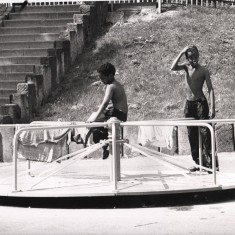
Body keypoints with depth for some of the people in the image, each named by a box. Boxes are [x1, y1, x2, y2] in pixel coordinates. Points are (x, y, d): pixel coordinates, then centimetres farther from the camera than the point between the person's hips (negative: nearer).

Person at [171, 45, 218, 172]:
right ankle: (198, 163, 15)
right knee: (192, 135, 7)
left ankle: (210, 163, -10)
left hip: (200, 103, -5)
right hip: (189, 104, 5)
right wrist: (181, 53, -14)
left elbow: (210, 89, -9)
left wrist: (212, 107, -18)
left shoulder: (203, 70, -6)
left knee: (205, 133, -10)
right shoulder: (186, 66, 5)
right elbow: (173, 68, -12)